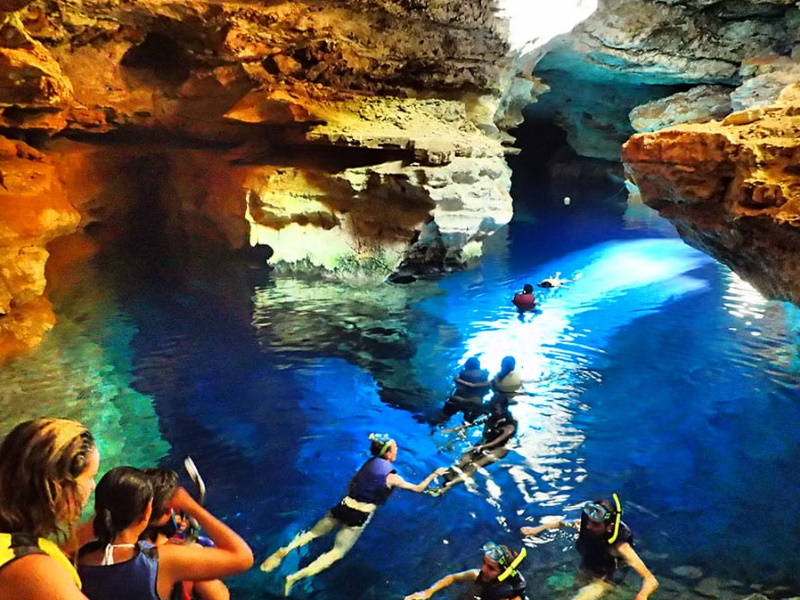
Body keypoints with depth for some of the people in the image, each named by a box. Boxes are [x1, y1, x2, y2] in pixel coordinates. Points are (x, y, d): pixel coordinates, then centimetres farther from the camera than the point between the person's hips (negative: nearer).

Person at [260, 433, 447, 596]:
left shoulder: (369, 463, 8)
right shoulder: (392, 476, -6)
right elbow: (418, 488, 5)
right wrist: (435, 474, 18)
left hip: (344, 506, 5)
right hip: (359, 517, -5)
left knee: (313, 533, 21)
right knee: (336, 553, 2)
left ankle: (284, 551, -3)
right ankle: (295, 577, -13)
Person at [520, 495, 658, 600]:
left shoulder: (619, 546, -40)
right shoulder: (585, 525, -27)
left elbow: (650, 580, -43)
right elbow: (562, 523, -5)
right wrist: (537, 529, -5)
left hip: (602, 581, -5)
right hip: (583, 571, 5)